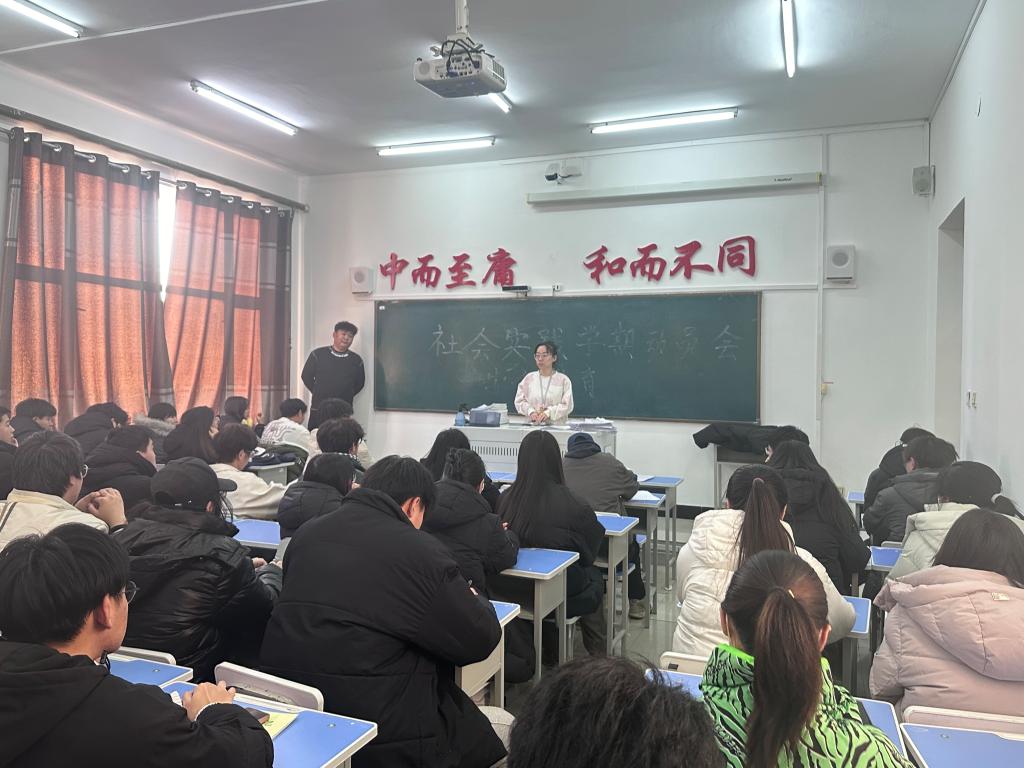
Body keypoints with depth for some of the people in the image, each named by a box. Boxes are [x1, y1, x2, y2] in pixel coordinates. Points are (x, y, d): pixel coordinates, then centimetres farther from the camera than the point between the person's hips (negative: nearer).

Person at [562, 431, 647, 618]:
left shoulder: (560, 465, -1)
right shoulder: (610, 463, -2)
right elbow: (632, 488, 13)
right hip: (610, 544, -1)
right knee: (631, 541, 34)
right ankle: (635, 600, 42)